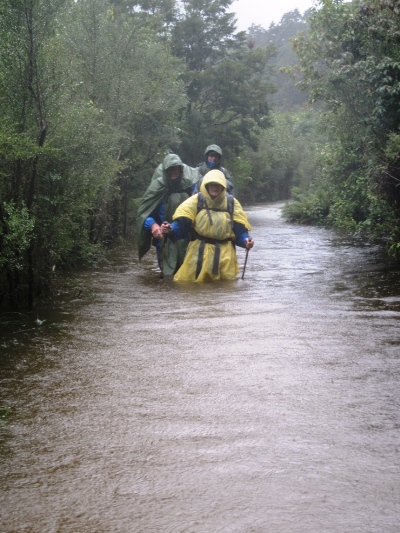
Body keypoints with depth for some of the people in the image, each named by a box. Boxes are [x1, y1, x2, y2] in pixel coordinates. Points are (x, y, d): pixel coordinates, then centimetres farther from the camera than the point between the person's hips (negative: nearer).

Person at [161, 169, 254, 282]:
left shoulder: (232, 203, 5)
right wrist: (171, 229, -28)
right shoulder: (196, 201, -2)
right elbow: (182, 224, -8)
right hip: (200, 252, -1)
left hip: (224, 253, 2)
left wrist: (246, 240, -16)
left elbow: (239, 229, 3)